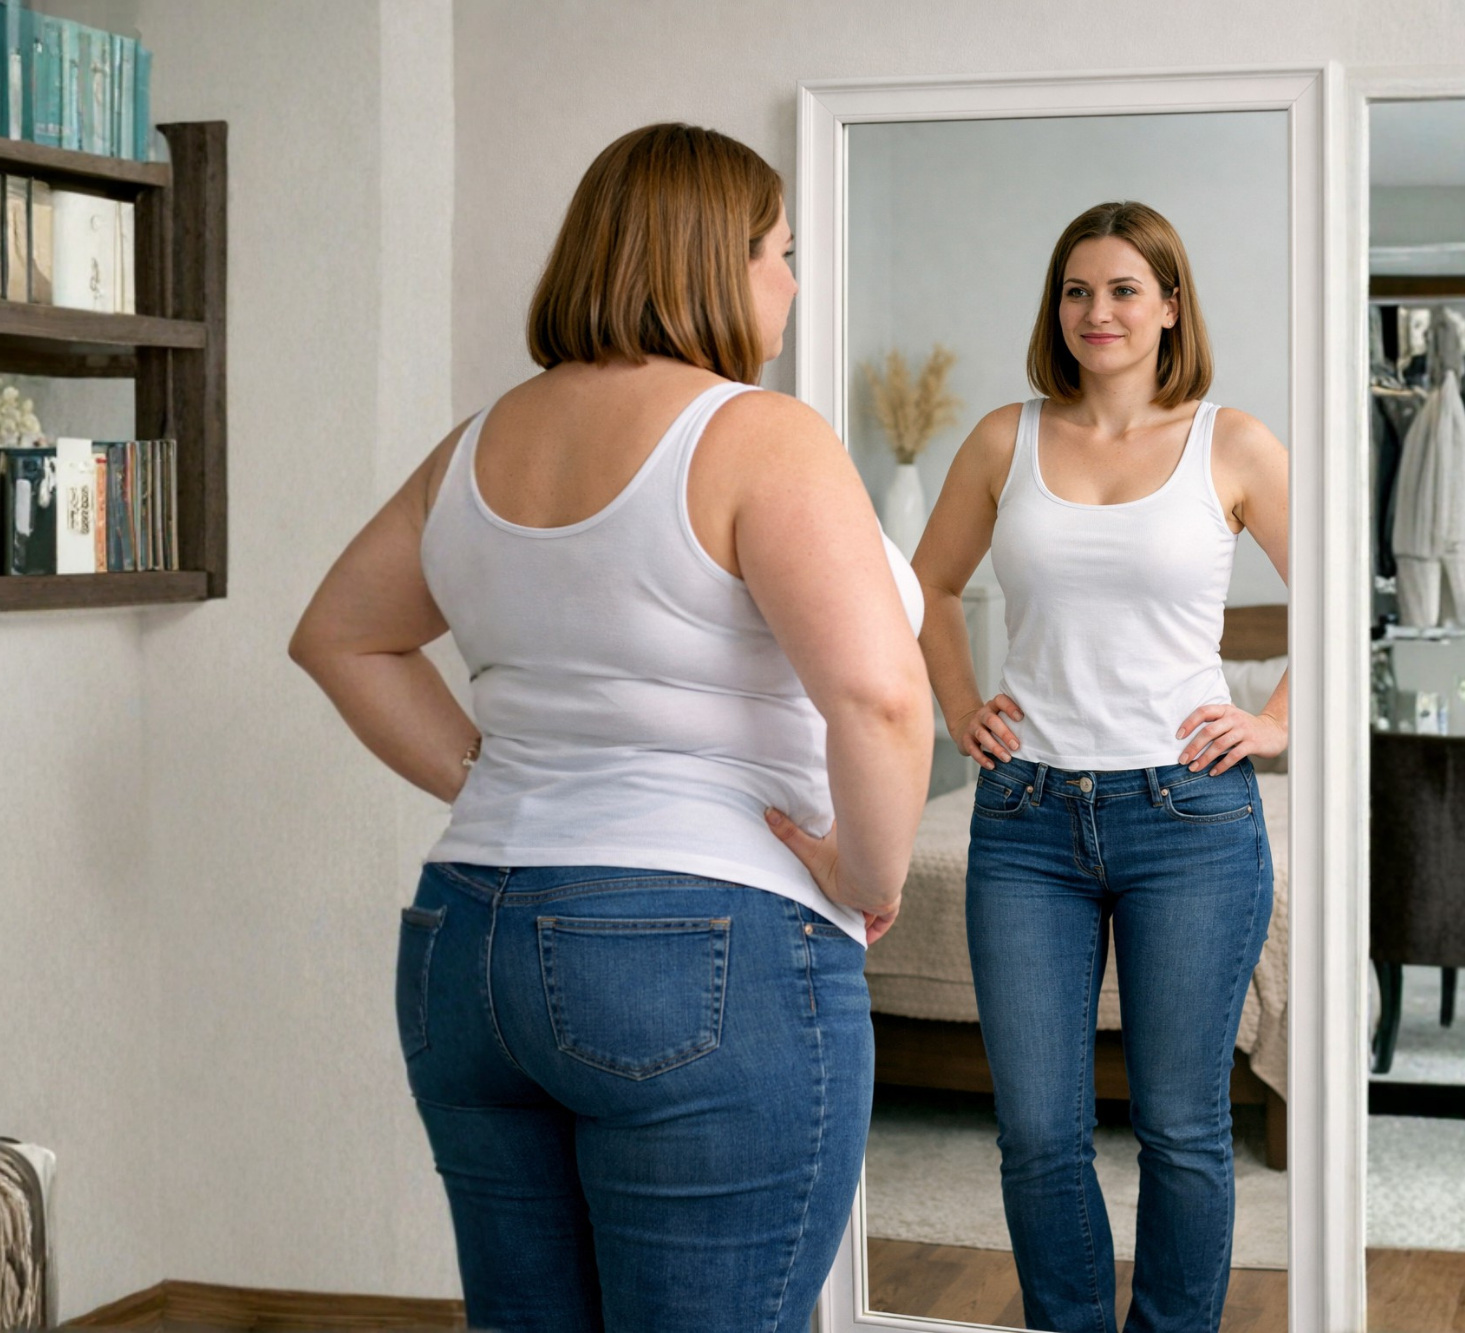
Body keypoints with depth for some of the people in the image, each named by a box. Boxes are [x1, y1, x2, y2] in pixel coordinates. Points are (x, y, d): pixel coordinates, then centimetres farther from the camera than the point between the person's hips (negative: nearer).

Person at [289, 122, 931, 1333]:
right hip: (708, 956, -7)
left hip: (466, 944, 8)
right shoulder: (756, 437, -12)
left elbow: (339, 638, 24)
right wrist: (871, 878, -10)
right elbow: (878, 695, -25)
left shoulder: (485, 444, 11)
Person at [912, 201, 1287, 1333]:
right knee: (1038, 1134, 4)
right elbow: (931, 584, 21)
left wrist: (1276, 723, -1)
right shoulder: (1007, 441, 6)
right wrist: (962, 708, 10)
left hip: (1187, 816, -2)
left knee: (1183, 1128, 6)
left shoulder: (1231, 446, 1)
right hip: (1027, 819, 2)